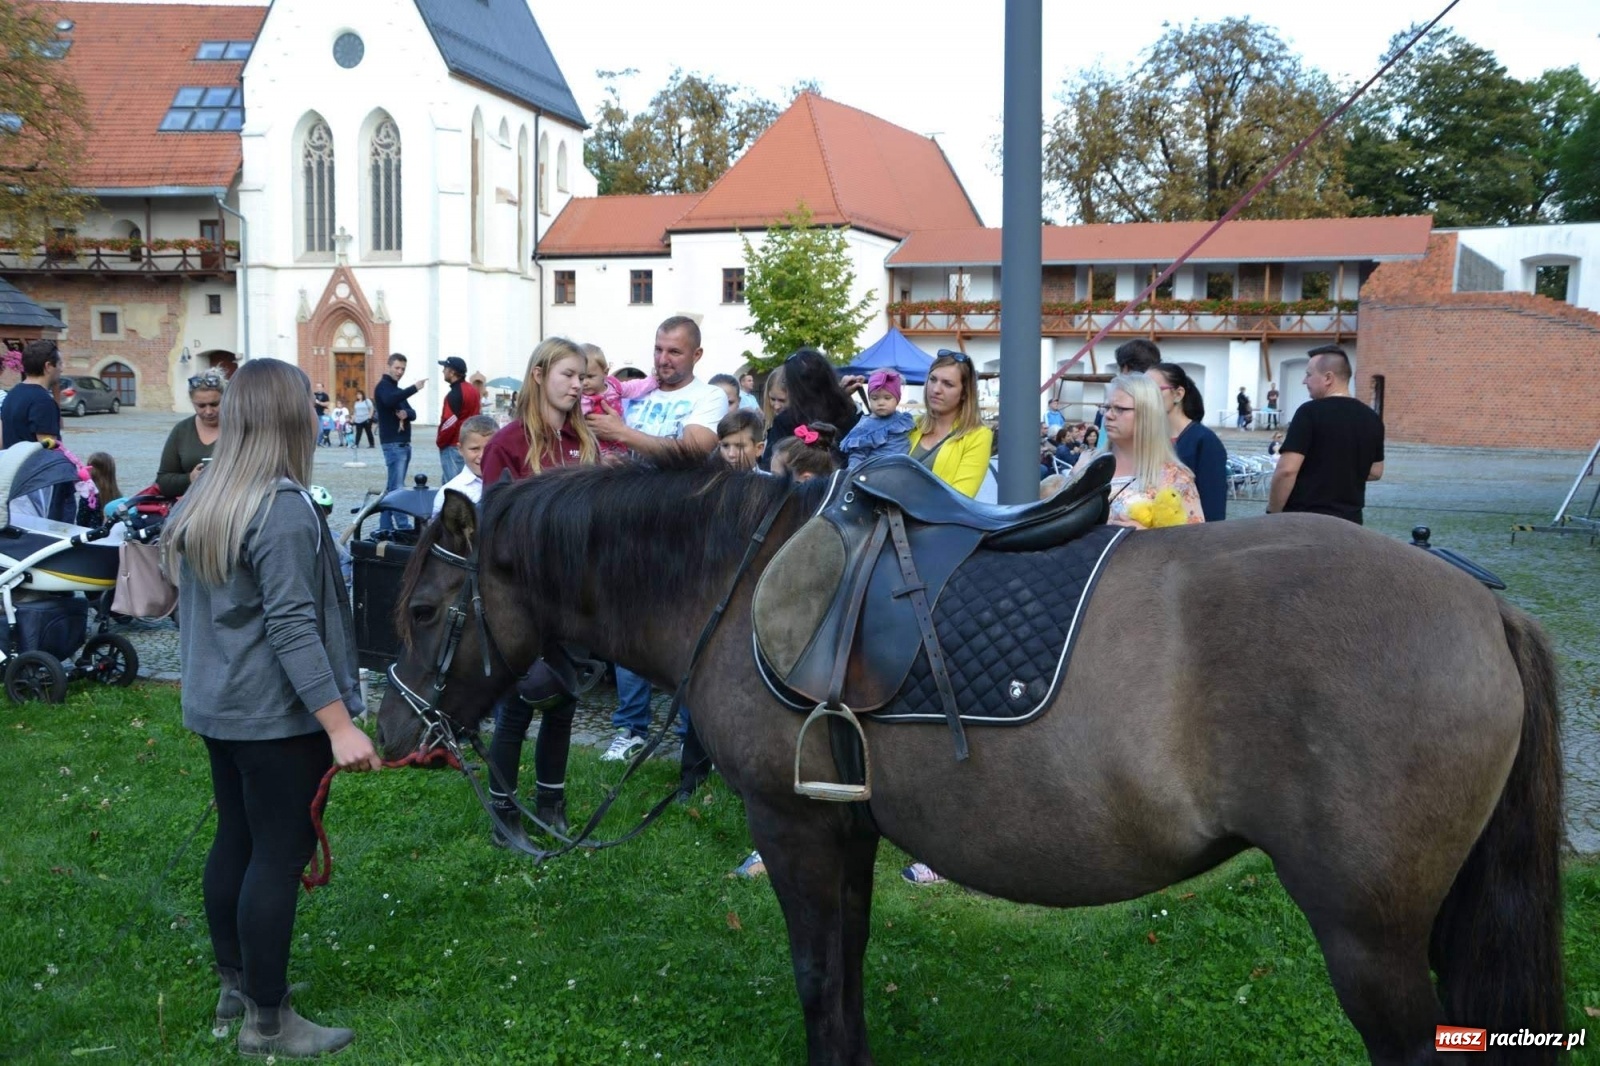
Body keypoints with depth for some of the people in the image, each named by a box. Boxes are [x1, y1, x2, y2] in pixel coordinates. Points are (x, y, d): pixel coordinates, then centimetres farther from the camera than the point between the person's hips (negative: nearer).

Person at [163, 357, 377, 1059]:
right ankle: (266, 1020, 9)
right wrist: (339, 724, -24)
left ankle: (235, 983, 32)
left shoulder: (199, 502, 9)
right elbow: (292, 626, -24)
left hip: (214, 706, 9)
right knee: (280, 856, 0)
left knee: (235, 841, 18)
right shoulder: (285, 507, -19)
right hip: (277, 715, -9)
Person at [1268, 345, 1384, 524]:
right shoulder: (1372, 419, 7)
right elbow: (1375, 472, 17)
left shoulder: (1310, 412, -14)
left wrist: (1273, 512, -9)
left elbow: (1287, 470, -19)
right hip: (1349, 521, 6)